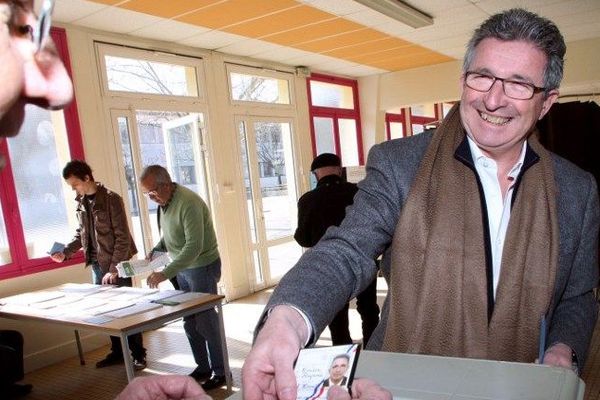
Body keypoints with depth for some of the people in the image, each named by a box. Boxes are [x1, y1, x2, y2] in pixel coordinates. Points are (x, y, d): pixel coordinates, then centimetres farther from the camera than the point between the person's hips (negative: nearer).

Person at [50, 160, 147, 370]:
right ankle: (117, 351, 27)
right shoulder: (81, 202, 6)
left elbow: (123, 238, -16)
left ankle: (138, 354, 14)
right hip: (96, 265, 6)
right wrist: (66, 252, 2)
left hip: (116, 264, -6)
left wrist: (114, 269, -19)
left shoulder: (111, 199, -15)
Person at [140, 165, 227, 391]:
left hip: (202, 267, -8)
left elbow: (194, 247, -30)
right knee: (190, 322, 14)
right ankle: (203, 367, 29)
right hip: (182, 268, 8)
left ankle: (220, 372, 15)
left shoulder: (188, 203, -25)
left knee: (206, 321, 0)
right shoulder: (165, 202, 2)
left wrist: (165, 273, -31)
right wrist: (156, 250, 1)